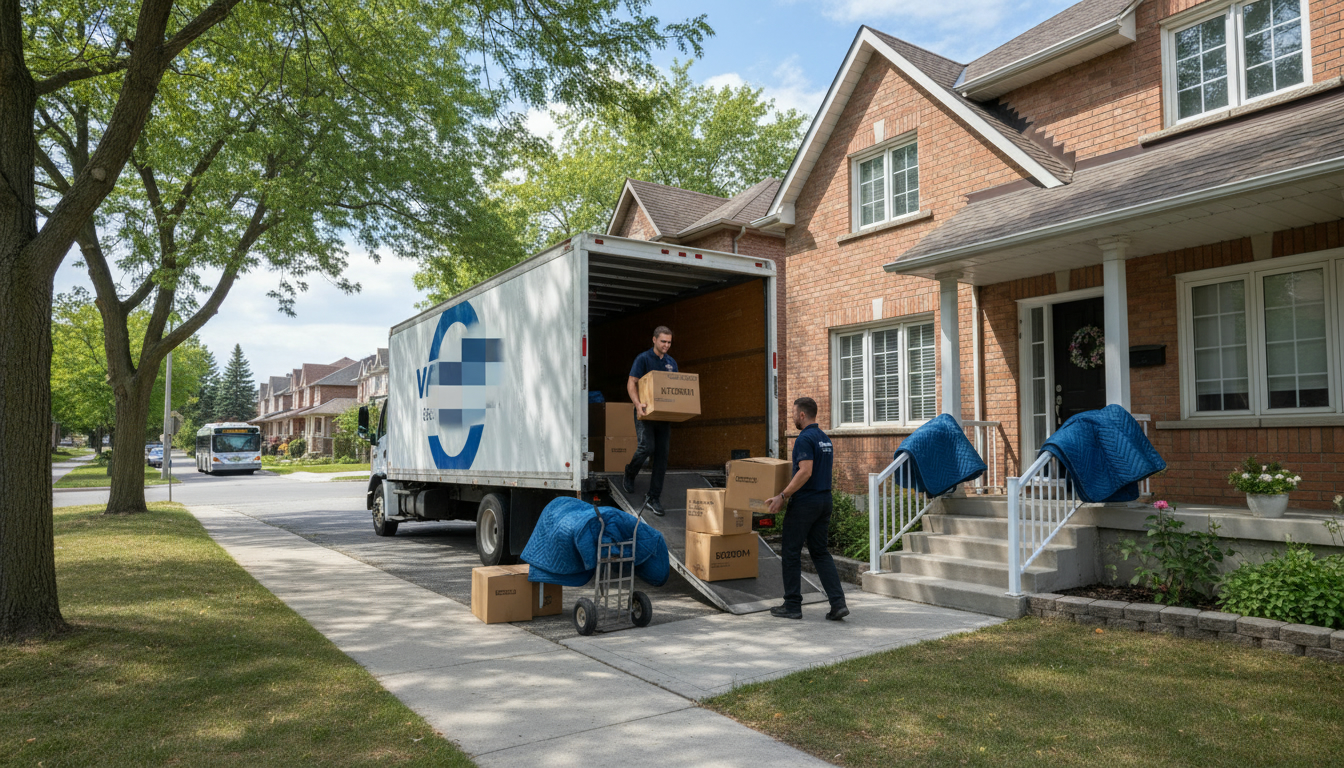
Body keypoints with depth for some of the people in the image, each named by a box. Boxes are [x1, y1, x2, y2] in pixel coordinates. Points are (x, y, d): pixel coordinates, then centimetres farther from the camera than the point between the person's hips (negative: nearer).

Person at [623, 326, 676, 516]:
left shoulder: (671, 363, 15)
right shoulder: (643, 358, -3)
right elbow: (631, 383, -8)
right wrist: (638, 404, -24)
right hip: (646, 413, -5)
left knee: (662, 456, 1)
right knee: (647, 447, -18)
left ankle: (654, 498, 8)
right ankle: (630, 474, 15)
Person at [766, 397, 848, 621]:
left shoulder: (805, 439, -15)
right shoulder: (825, 439, 13)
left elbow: (805, 471, -25)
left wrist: (782, 496, -20)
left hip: (804, 502, -9)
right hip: (824, 499, 9)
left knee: (791, 553, 3)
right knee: (820, 552, 11)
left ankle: (792, 605, 10)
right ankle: (838, 603, 0)